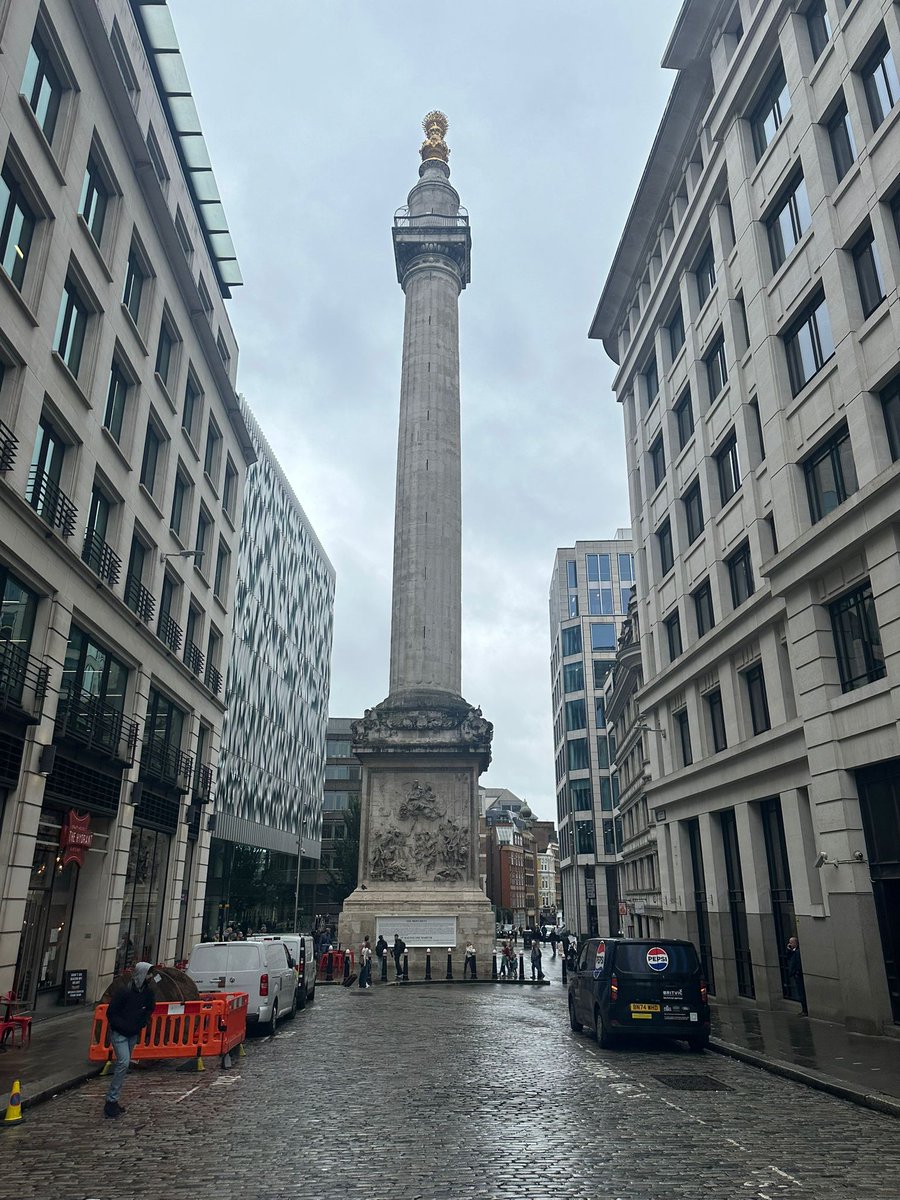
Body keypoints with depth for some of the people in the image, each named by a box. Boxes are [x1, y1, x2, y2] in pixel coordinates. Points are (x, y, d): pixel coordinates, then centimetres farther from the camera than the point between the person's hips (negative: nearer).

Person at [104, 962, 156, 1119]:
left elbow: (150, 1009, 15)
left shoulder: (147, 993, -3)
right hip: (119, 1034, -7)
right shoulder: (124, 992, -21)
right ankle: (111, 1101, -11)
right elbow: (111, 1013, -16)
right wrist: (124, 1026, -19)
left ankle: (113, 1101, 21)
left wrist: (142, 1023, 0)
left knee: (124, 1065, 11)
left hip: (133, 1035, 7)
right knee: (124, 1063, -18)